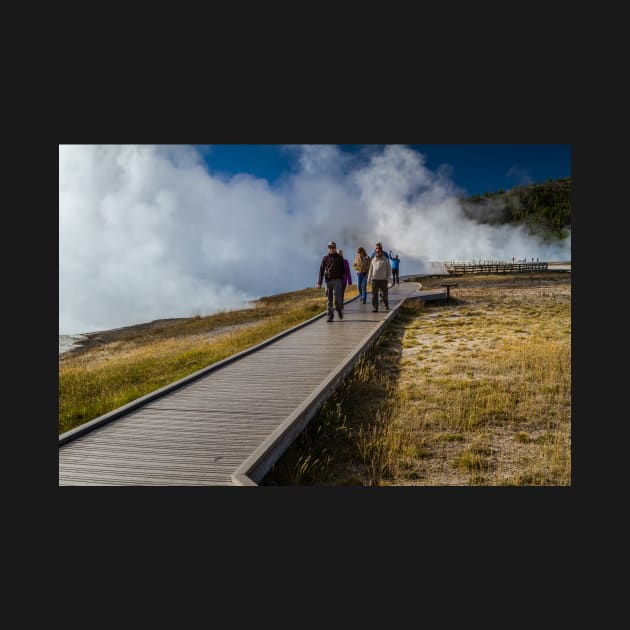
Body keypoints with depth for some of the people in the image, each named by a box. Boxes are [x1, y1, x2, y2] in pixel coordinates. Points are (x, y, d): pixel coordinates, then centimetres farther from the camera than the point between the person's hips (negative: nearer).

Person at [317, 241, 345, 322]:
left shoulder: (339, 258, 7)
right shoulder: (325, 258, 7)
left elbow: (343, 270, 11)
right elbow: (321, 270, 3)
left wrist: (342, 280, 4)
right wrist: (319, 282, -5)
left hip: (337, 280, -1)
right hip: (328, 280, 1)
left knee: (337, 297, -13)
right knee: (329, 299, 3)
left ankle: (339, 310, 13)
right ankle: (330, 315, 10)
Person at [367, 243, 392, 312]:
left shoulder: (385, 259, 0)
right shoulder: (373, 260, 8)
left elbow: (389, 269, 1)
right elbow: (370, 270, 14)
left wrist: (388, 279, -7)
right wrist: (369, 279, 10)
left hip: (383, 280, -1)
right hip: (375, 280, 2)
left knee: (384, 294, 8)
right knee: (374, 295, -6)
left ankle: (386, 305, 33)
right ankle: (375, 308, -3)